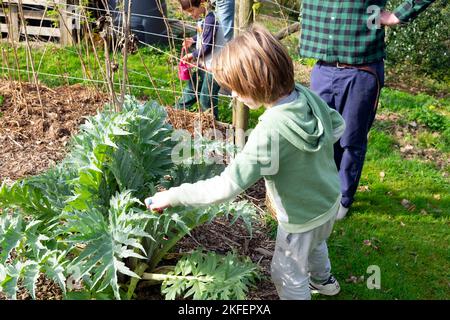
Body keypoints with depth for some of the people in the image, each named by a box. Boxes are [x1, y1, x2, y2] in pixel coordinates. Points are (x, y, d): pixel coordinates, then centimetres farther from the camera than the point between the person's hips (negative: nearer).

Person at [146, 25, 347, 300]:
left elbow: (225, 187, -36)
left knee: (288, 275, 18)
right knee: (315, 244, 37)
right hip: (329, 198, 8)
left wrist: (171, 196, -27)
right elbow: (338, 125, 3)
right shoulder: (307, 95, -17)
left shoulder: (270, 132, -38)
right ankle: (324, 280, 65)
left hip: (304, 216, -8)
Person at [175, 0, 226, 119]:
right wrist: (192, 40, 2)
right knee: (191, 89, 23)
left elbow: (207, 47, -21)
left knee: (206, 98, 1)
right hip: (202, 63, 9)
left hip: (212, 66, -9)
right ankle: (179, 109, 40)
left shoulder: (210, 20, -23)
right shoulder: (202, 18, 4)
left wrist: (192, 55, -8)